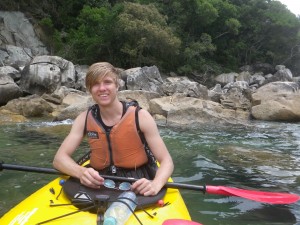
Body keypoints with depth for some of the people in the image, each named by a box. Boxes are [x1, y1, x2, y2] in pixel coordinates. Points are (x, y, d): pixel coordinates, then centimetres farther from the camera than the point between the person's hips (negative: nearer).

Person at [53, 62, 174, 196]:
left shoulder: (140, 116, -11)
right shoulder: (85, 119, -1)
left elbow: (166, 161, -10)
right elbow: (59, 159, -5)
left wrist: (155, 185, -32)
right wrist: (81, 172, -28)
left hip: (136, 188, -1)